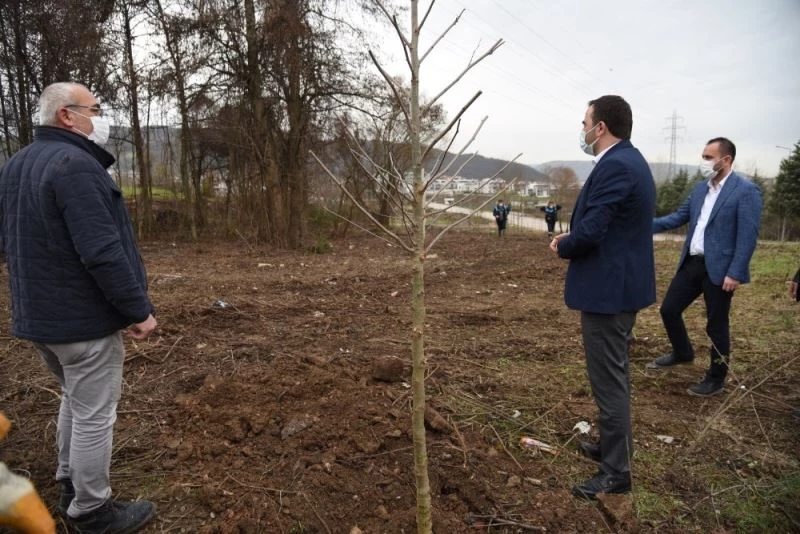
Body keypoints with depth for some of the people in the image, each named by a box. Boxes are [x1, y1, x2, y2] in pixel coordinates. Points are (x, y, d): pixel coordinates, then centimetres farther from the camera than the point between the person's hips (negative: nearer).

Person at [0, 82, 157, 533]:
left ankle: (70, 485, 38)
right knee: (95, 414, 3)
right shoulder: (74, 164, -20)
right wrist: (138, 309, -18)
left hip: (40, 313, 10)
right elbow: (102, 251, -26)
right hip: (83, 316, -10)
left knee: (75, 400, 24)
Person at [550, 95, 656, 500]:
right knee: (615, 375, 22)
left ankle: (616, 472, 14)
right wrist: (574, 238, 6)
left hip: (607, 288, -11)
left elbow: (589, 233, -25)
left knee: (608, 380, 0)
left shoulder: (614, 166, -21)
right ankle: (616, 446, 39)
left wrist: (562, 246, -5)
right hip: (623, 283, 11)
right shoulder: (630, 160, 12)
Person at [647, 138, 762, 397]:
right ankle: (682, 352, 37)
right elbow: (678, 217, 12)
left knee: (716, 325, 5)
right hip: (691, 263, 7)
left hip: (719, 269, -7)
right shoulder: (700, 188, 11)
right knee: (669, 309, 12)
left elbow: (748, 236, -15)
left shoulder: (746, 190, -11)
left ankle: (716, 378, 23)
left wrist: (735, 273, -19)